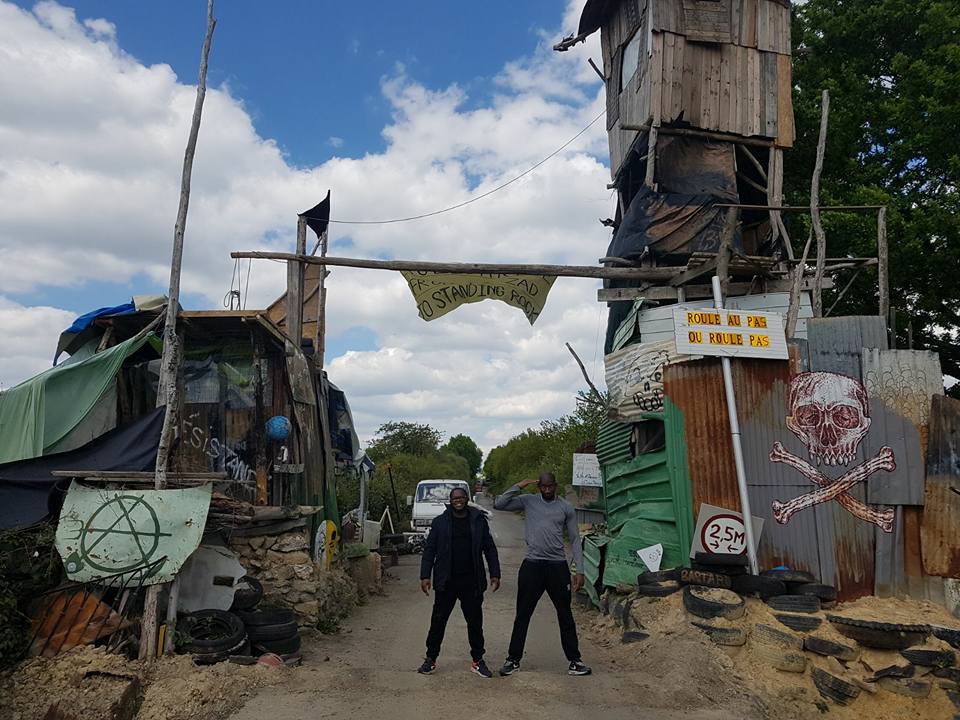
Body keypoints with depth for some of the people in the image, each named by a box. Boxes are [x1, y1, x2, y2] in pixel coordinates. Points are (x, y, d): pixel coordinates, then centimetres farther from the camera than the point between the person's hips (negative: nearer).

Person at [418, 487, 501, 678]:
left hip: (472, 581, 1)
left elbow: (490, 549, 7)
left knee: (475, 622, 8)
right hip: (446, 581, -1)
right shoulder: (440, 522, 1)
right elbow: (429, 550, 1)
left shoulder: (479, 521, 3)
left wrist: (495, 574, 0)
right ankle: (431, 659, 20)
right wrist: (425, 575, -7)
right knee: (438, 621, 6)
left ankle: (478, 661, 22)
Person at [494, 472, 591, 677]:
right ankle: (513, 660, 17)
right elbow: (498, 505, -4)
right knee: (523, 614, 6)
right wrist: (518, 487, -10)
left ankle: (574, 661, 20)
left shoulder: (566, 508, 4)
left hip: (558, 566, 1)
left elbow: (575, 540, 5)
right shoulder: (528, 501, 3)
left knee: (565, 615, 8)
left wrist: (580, 570, -1)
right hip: (532, 565, 0)